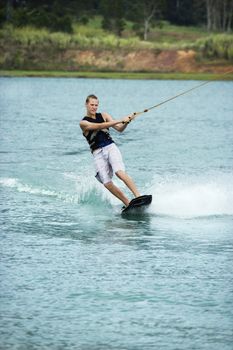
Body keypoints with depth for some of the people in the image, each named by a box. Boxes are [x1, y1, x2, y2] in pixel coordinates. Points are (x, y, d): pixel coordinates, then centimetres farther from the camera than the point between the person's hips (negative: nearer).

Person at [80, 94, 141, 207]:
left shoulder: (103, 116, 13)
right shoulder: (83, 123, 1)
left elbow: (119, 129, 9)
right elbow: (100, 126, -14)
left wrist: (126, 122, -14)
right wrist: (120, 120, -19)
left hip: (111, 148, 1)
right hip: (98, 153, -1)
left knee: (120, 172, -25)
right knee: (107, 184, -13)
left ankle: (138, 197, -32)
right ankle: (128, 204, -8)